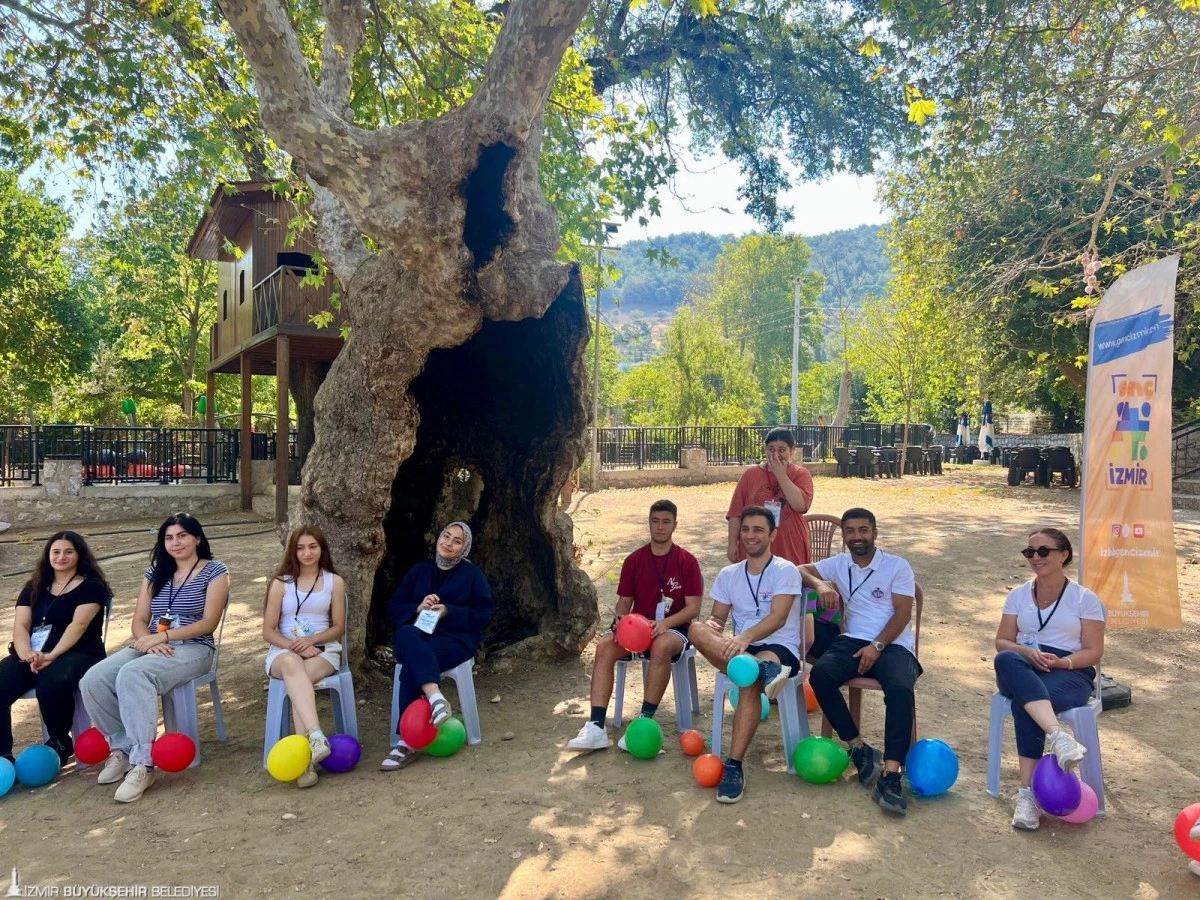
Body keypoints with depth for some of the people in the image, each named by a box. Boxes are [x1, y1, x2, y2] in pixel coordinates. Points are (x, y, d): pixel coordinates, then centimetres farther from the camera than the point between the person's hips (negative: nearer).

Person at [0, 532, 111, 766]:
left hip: (76, 654, -5)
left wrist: (52, 655, -24)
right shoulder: (33, 588, 19)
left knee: (52, 684, -36)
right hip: (32, 654, 5)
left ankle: (60, 743, -9)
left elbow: (78, 625, -10)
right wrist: (27, 654, -15)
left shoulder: (91, 585, 3)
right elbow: (20, 626, 6)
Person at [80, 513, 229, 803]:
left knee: (132, 675, -34)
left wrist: (163, 636, -18)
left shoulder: (214, 571, 1)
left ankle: (142, 763, -30)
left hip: (193, 649, -6)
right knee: (93, 680, -21)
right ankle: (123, 747, -3)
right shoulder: (155, 573, 17)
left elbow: (208, 623, -8)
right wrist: (150, 641, -13)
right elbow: (139, 620, 10)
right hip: (151, 647, 6)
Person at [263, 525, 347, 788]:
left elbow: (339, 627, 6)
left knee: (297, 678, -36)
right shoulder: (281, 583, 7)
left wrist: (312, 640, -13)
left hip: (323, 649, 0)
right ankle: (316, 737, -55)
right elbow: (268, 631, 3)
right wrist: (295, 647, -14)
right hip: (285, 651, 0)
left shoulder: (334, 582, 7)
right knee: (292, 664, -39)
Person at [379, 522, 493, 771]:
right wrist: (418, 608, -7)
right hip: (417, 635, 3)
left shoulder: (472, 574, 10)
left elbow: (484, 613, 1)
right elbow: (394, 607, 15)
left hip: (456, 638, -3)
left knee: (411, 666, -34)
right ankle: (435, 697, -51)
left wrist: (448, 612, -12)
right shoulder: (419, 570, 19)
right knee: (406, 635, -37)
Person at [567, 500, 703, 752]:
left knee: (661, 646, -38)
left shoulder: (687, 561, -4)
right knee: (604, 646, -26)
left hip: (673, 627, -3)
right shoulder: (634, 560, 4)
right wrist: (621, 619, -15)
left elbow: (693, 608, -8)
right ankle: (596, 728, -30)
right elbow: (624, 601, 8)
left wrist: (665, 623, -24)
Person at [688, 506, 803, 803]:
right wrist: (712, 623, -18)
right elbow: (718, 615, 9)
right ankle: (762, 669, -40)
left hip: (780, 647, -4)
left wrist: (746, 637, -37)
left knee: (750, 682, -38)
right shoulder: (728, 574, 12)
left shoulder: (785, 570, -4)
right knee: (697, 629, -25)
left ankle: (734, 767, -35)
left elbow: (778, 617, -18)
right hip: (739, 648, 5)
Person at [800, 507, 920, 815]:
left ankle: (890, 776, -34)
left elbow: (902, 613, -3)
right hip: (853, 640, 3)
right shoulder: (838, 564, 15)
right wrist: (820, 584, -13)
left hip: (893, 644, -3)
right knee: (820, 674, -28)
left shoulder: (898, 567, 4)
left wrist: (877, 645, -18)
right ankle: (860, 749, -17)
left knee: (901, 689, -35)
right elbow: (800, 570, 10)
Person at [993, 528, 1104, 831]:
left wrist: (1061, 661, -19)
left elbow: (1094, 651, 1)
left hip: (1070, 672, -3)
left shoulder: (1085, 598, 6)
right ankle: (1059, 736, -50)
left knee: (1023, 704, -37)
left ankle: (1028, 794, -33)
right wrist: (1027, 652, -13)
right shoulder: (1018, 595, 15)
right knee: (1006, 661, -38)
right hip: (1023, 669, 3)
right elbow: (1002, 642, 9)